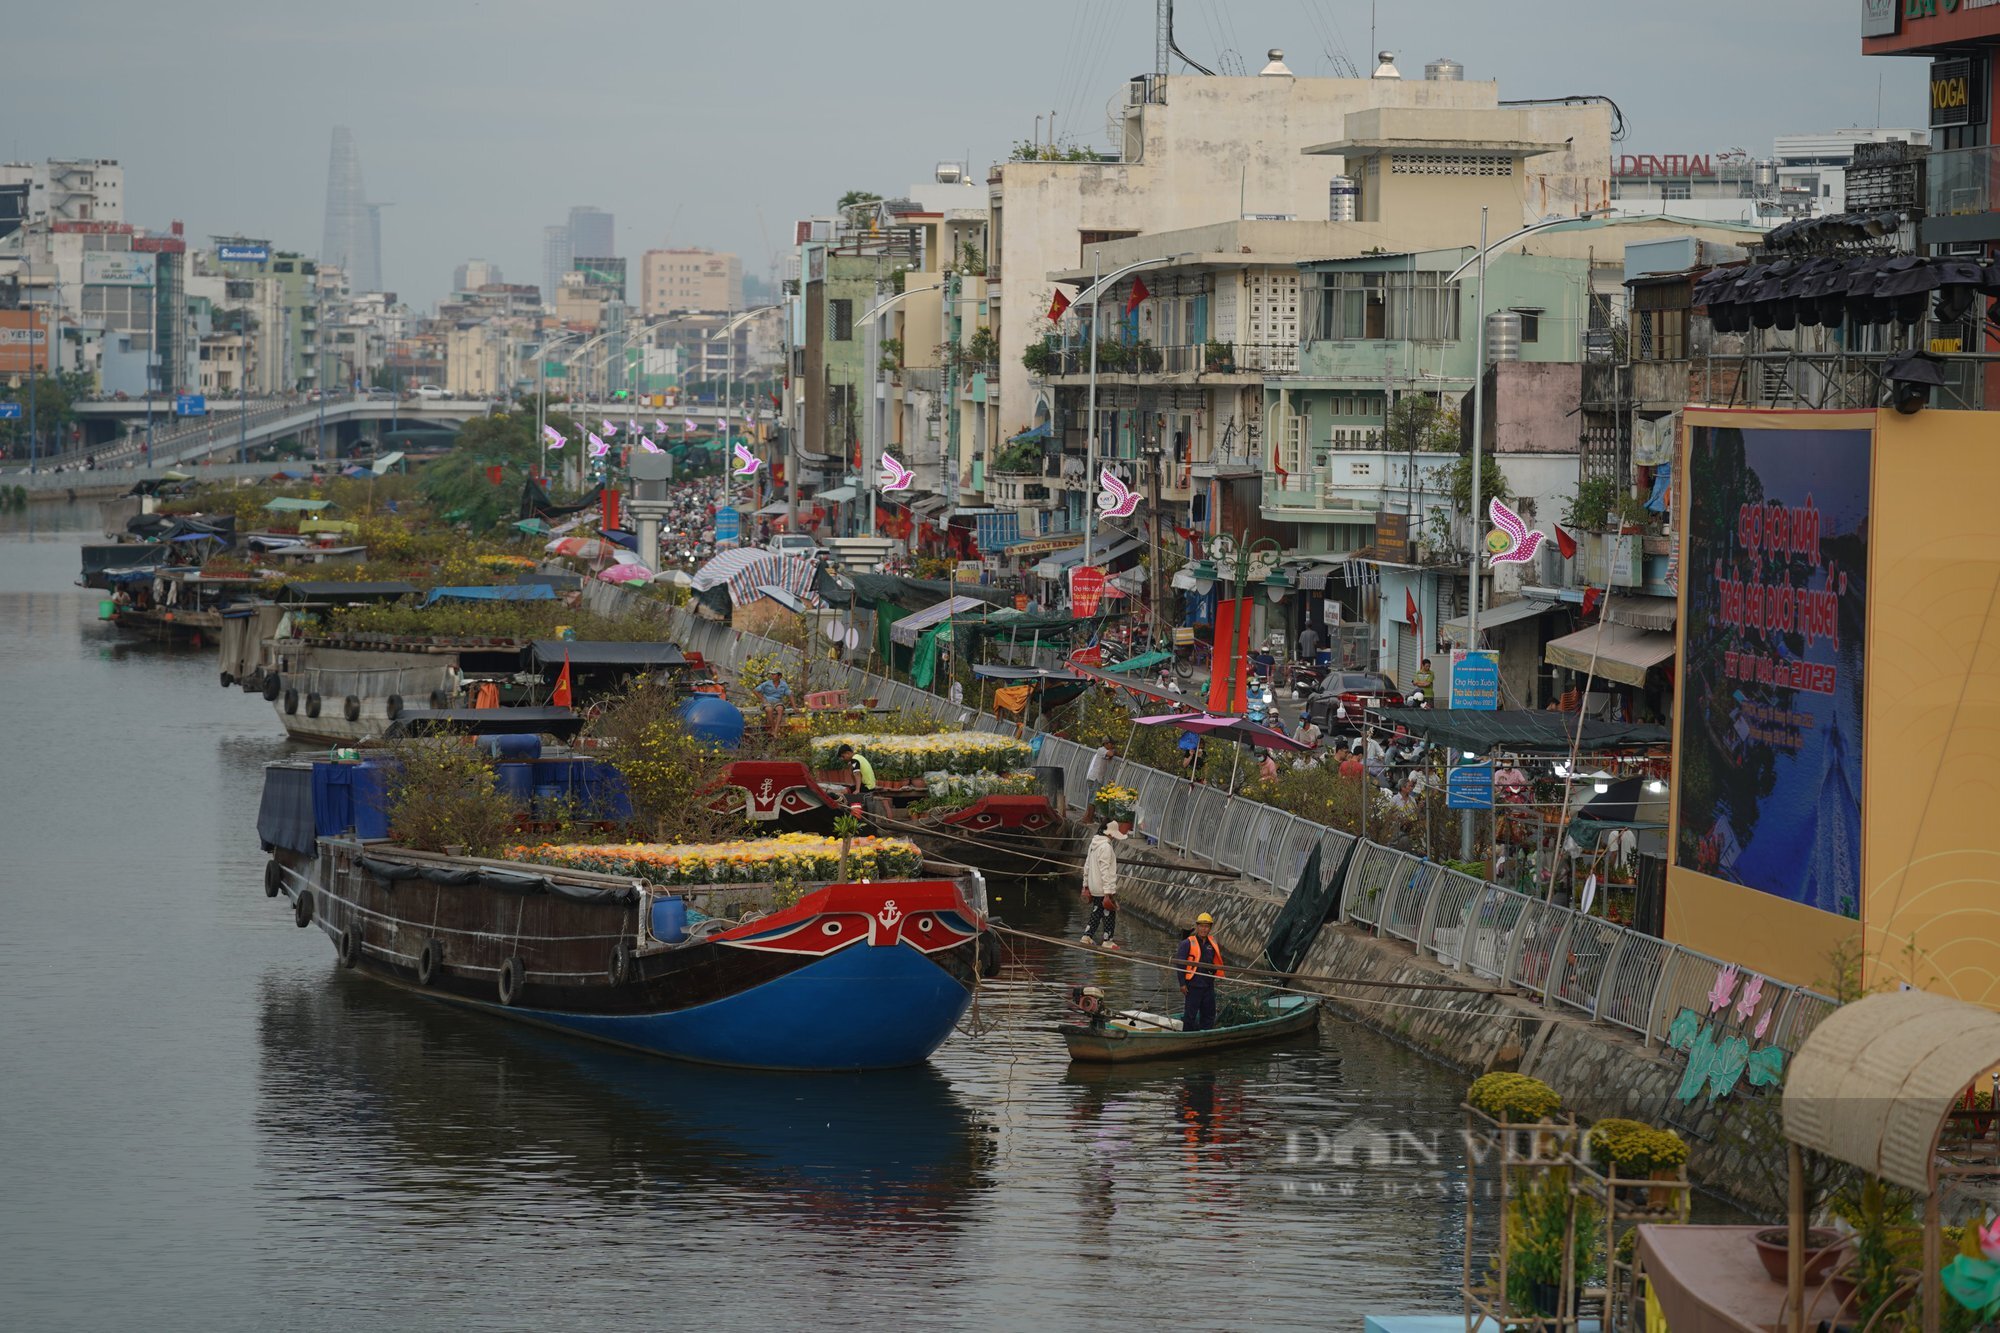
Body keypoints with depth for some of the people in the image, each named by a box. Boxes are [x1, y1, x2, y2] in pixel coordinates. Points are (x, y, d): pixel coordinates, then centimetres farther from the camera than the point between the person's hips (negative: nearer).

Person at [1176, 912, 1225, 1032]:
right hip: (1193, 985, -6)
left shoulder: (1212, 945, 12)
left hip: (1208, 985, 6)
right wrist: (1182, 983, -13)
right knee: (1190, 1015, -4)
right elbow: (1180, 964, -8)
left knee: (1209, 1014, 10)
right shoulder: (1187, 944, -5)